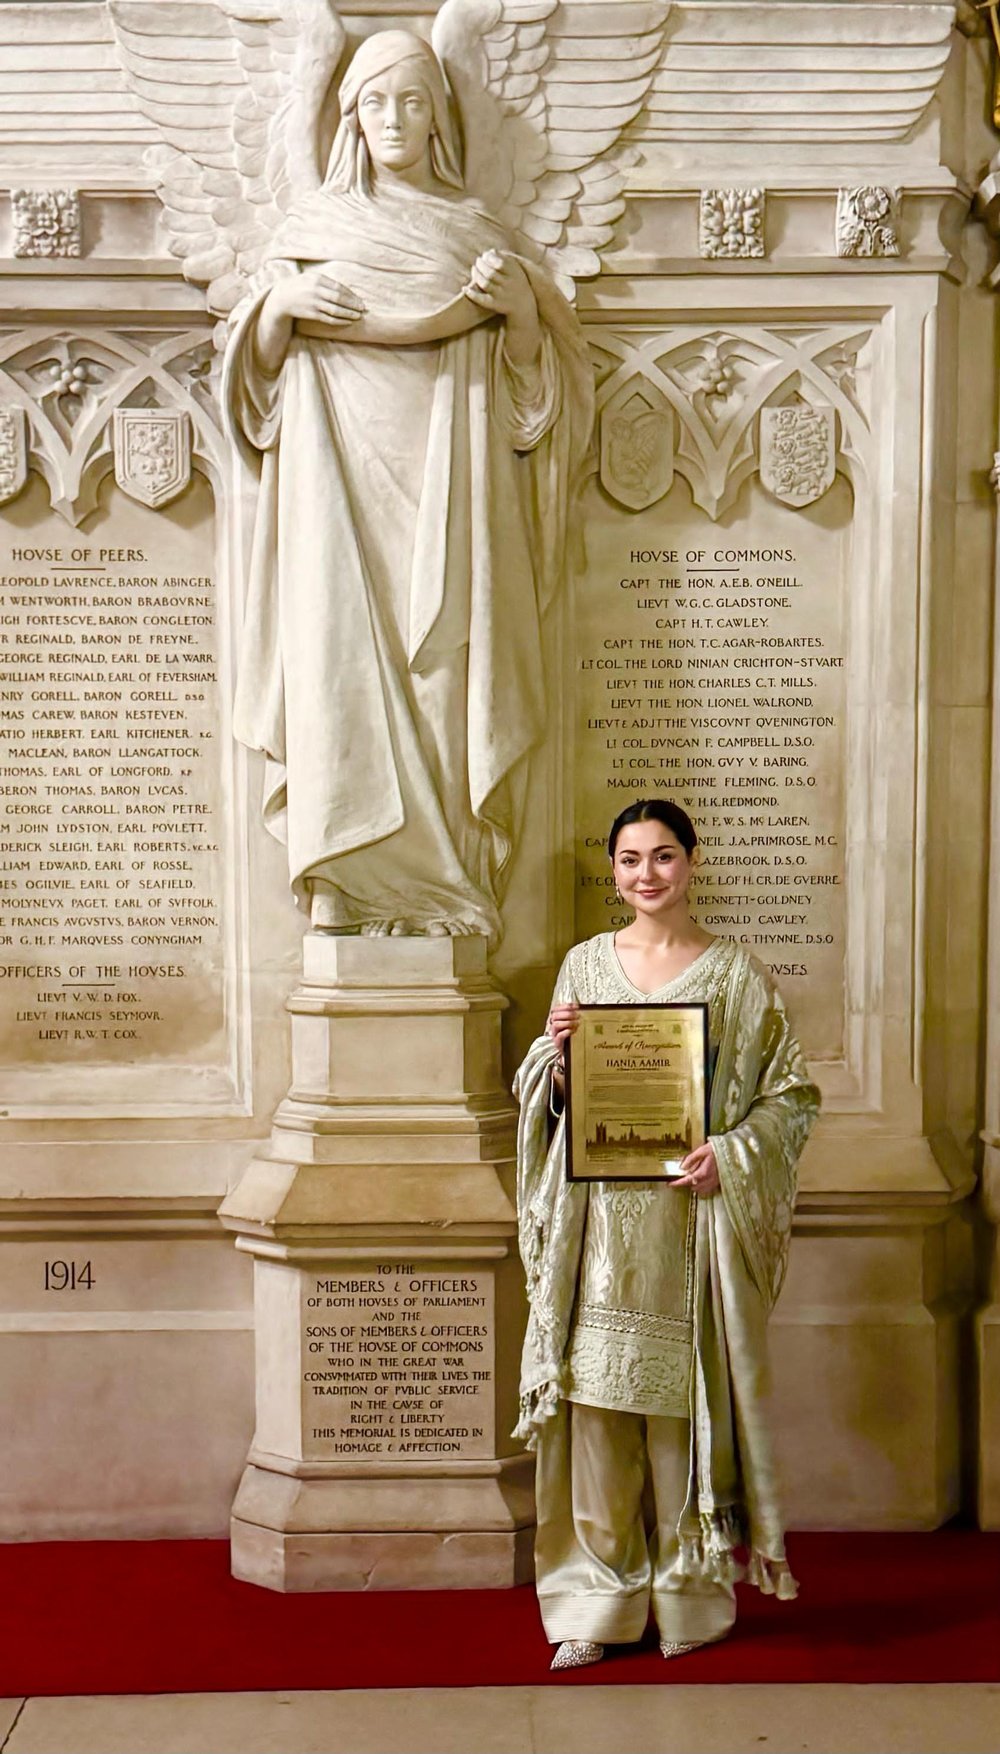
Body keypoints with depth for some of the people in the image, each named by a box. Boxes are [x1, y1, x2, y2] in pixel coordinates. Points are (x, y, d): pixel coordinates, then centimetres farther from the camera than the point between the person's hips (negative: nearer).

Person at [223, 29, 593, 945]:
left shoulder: (474, 230, 16)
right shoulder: (316, 224, 16)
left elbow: (527, 364, 12)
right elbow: (262, 362, 13)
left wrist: (522, 302, -7)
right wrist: (280, 301, -6)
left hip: (443, 463, 0)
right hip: (341, 464, 0)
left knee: (444, 653, -10)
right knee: (341, 650, -11)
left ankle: (439, 886, -7)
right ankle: (344, 882, -9)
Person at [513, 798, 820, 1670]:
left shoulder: (736, 971, 2)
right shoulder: (585, 964, 9)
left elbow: (792, 1091, 2)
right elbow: (556, 1102, 12)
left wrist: (732, 1152, -13)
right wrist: (556, 1053, -9)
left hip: (693, 1215, -2)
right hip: (601, 1216, 2)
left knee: (685, 1401, 4)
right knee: (596, 1402, 3)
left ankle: (693, 1593, 24)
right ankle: (600, 1599, 18)